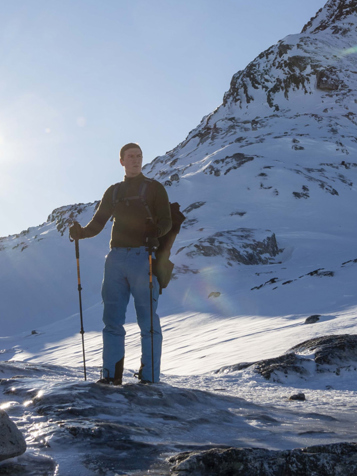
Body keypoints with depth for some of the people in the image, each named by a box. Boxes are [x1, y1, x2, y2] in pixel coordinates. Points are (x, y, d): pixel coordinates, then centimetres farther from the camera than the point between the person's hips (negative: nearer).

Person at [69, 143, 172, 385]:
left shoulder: (154, 188, 8)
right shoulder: (113, 192, 20)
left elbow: (166, 221, -1)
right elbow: (98, 223, 16)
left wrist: (155, 232, -23)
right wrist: (81, 232, -5)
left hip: (143, 258, -4)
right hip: (116, 258, 4)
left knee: (148, 320, -4)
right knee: (112, 318, 1)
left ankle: (150, 376, -1)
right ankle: (112, 375, 5)